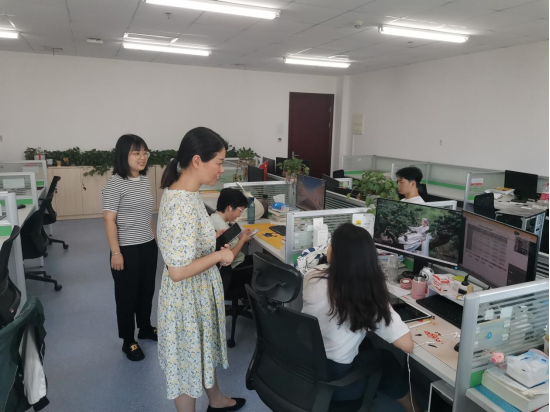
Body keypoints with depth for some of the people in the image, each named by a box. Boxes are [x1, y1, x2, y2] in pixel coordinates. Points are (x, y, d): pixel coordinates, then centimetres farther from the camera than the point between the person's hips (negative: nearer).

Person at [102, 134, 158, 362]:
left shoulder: (145, 180, 6)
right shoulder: (115, 184, -16)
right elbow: (109, 220, -16)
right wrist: (115, 252, -18)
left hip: (149, 246, 7)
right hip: (128, 249, -7)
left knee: (147, 290, 19)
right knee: (127, 294, 8)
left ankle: (145, 328, 40)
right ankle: (128, 341, 23)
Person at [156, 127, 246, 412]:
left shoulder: (183, 193, 0)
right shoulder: (182, 206, -31)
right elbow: (178, 270, -31)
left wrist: (213, 241, 5)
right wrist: (219, 255, -20)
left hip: (200, 292, 10)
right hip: (188, 298, -10)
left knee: (203, 350, 29)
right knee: (188, 360, 13)